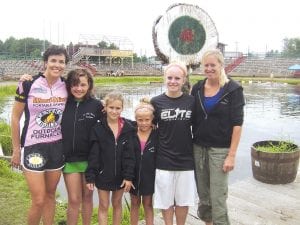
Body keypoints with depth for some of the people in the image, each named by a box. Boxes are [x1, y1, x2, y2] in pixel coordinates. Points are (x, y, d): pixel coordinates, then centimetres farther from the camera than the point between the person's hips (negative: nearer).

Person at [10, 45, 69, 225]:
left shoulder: (67, 86, -1)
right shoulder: (28, 84, -12)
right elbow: (15, 117, -5)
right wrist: (16, 149, -2)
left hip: (57, 147, 4)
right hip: (33, 147, -3)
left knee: (50, 195, 15)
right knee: (39, 200, -2)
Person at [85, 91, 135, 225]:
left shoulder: (128, 128, -5)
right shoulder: (98, 129, -8)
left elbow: (130, 155, -6)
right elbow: (93, 155, -8)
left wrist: (128, 176, -10)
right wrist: (90, 176, -10)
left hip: (120, 175, 1)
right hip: (103, 174, -1)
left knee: (117, 204, 17)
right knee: (103, 206, 10)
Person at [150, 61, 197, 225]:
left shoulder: (191, 101, -2)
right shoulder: (156, 102, -5)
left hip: (186, 159, 1)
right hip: (163, 160, -1)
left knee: (183, 200, 14)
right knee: (166, 200, 13)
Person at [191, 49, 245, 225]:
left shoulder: (233, 89, -7)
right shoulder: (197, 88, 4)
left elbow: (237, 124, -10)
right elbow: (192, 119, 10)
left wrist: (232, 155, -13)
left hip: (220, 150, -4)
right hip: (199, 148, 4)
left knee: (218, 198, -1)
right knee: (203, 194, 13)